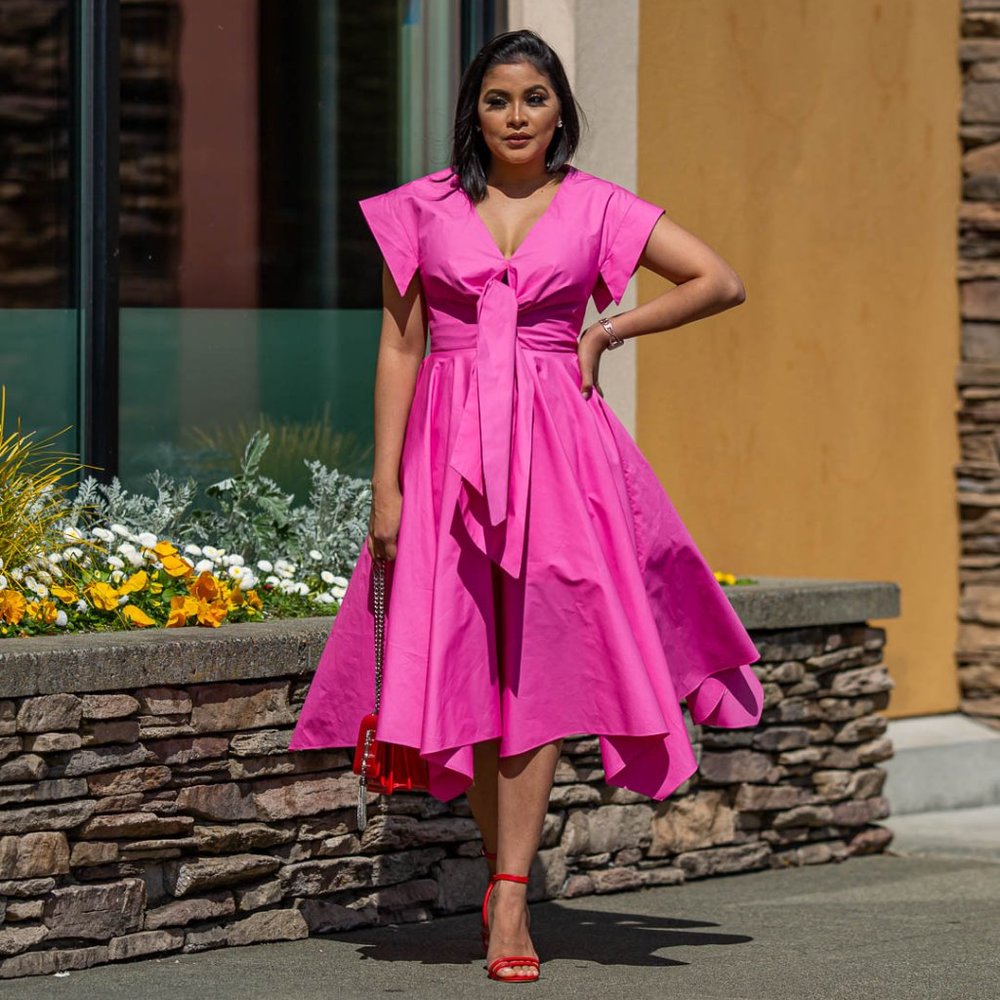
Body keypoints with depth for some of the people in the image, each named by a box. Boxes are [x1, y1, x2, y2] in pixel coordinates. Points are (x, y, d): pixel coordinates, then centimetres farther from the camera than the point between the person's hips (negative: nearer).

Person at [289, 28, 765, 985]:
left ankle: (510, 899, -8)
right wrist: (385, 483, -2)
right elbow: (398, 347, 4)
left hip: (557, 447, -1)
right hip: (449, 444, 1)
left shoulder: (596, 208, 5)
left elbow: (720, 282, 7)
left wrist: (608, 331, 2)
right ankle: (502, 869, 18)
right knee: (462, 662, 0)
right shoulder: (423, 208, 5)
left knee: (538, 665, -7)